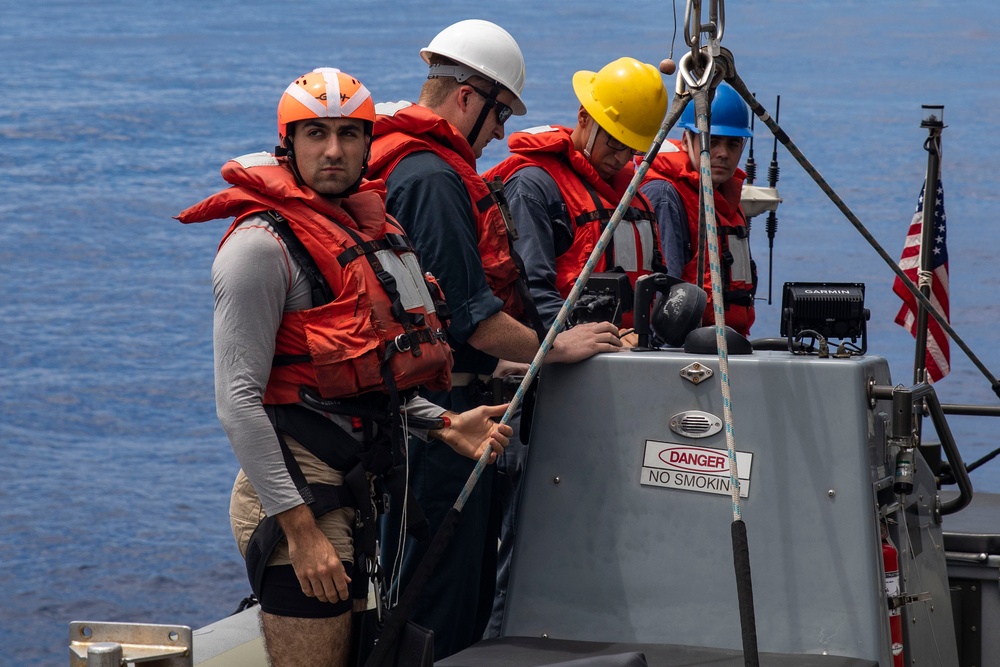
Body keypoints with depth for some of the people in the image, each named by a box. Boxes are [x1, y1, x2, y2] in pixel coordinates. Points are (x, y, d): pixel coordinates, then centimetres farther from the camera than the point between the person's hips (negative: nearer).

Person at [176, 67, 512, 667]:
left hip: (354, 490, 9)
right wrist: (300, 529, -23)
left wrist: (444, 425, 10)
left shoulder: (369, 230, 17)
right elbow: (239, 400, -18)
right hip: (297, 489, -9)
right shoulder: (263, 244, -11)